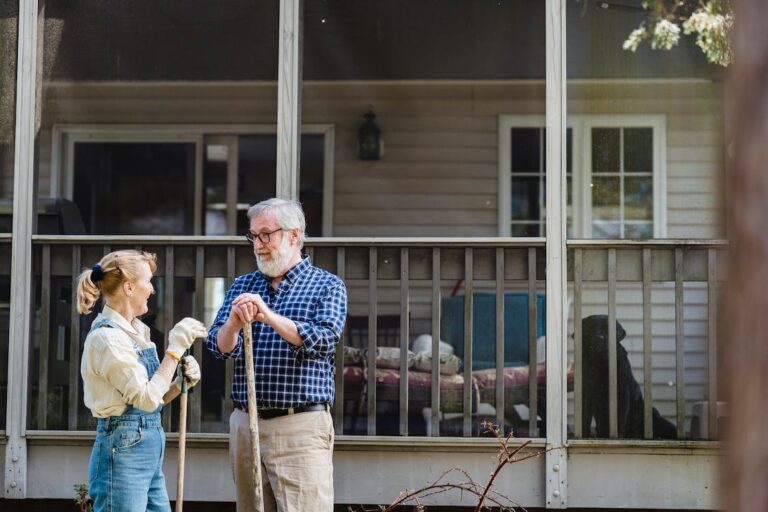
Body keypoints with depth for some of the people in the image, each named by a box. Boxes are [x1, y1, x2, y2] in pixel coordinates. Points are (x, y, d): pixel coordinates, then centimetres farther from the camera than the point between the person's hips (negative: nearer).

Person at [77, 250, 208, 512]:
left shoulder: (134, 331, 12)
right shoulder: (106, 336, -14)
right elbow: (147, 398, -18)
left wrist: (181, 382, 1)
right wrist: (175, 348, -15)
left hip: (150, 453, 9)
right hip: (123, 453, -9)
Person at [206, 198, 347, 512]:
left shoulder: (327, 286, 2)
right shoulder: (243, 286, 14)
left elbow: (323, 341, -14)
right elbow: (220, 347, 2)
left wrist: (269, 317, -27)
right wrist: (234, 324, -21)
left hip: (301, 426, -5)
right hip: (245, 424, 5)